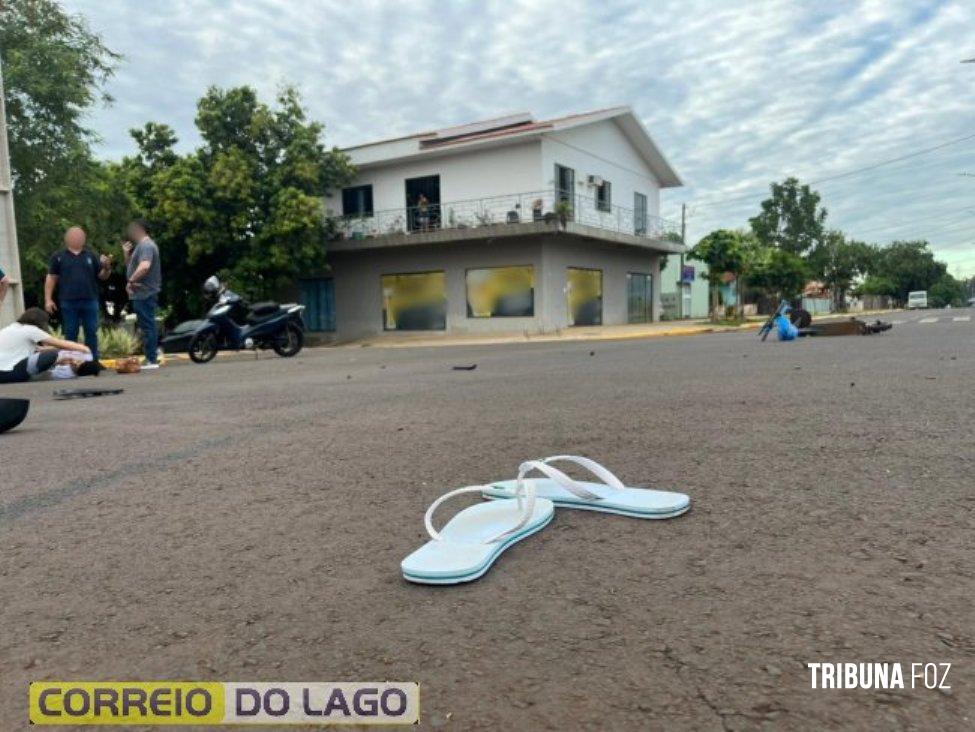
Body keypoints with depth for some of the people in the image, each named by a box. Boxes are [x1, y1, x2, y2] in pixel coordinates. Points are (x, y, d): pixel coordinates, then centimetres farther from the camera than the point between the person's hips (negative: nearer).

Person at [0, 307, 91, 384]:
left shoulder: (12, 328, 21)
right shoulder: (30, 329, -4)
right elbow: (59, 343, 0)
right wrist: (80, 347, 12)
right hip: (8, 372, -9)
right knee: (52, 354, -10)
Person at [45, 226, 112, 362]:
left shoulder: (90, 256, 11)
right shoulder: (58, 256, 5)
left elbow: (102, 276, 12)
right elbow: (51, 278, 5)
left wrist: (107, 267, -11)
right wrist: (48, 299, -1)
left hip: (90, 301, 2)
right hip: (68, 302, -2)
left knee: (92, 333, 4)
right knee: (70, 334, 5)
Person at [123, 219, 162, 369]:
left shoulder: (146, 245, -13)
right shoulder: (141, 246, 20)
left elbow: (144, 267, -29)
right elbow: (130, 266, 26)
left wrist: (130, 281, -20)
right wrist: (127, 253, 11)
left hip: (143, 294, -11)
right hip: (142, 293, 11)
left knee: (147, 326, -8)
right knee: (147, 326, 13)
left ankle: (151, 360, -5)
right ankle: (151, 358, 18)